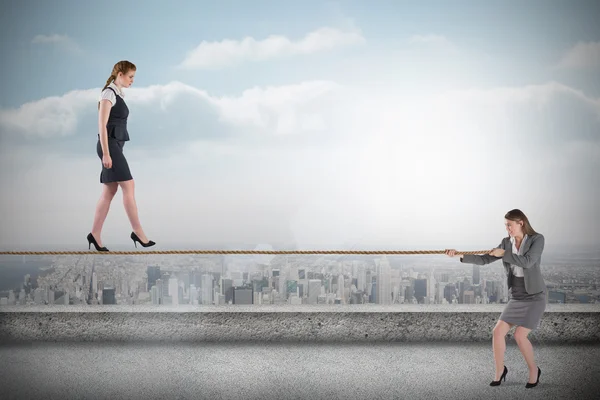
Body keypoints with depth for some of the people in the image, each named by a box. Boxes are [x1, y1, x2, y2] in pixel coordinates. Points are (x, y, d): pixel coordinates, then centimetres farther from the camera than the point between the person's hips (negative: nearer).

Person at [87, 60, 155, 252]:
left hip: (115, 146, 10)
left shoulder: (119, 94, 18)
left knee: (109, 192, 6)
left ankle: (95, 234, 9)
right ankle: (137, 231, -7)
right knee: (128, 186, -10)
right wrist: (106, 154, -20)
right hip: (109, 145, -10)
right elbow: (102, 124, -16)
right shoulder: (108, 93, -10)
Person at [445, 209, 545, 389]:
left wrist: (503, 254, -18)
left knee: (520, 335, -15)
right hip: (516, 297, 6)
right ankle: (500, 370, 14)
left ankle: (533, 370, 9)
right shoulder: (507, 242, 4)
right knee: (498, 332, -6)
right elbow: (484, 260, -1)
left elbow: (527, 262, -25)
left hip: (534, 296, -5)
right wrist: (461, 255, -13)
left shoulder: (537, 239, -11)